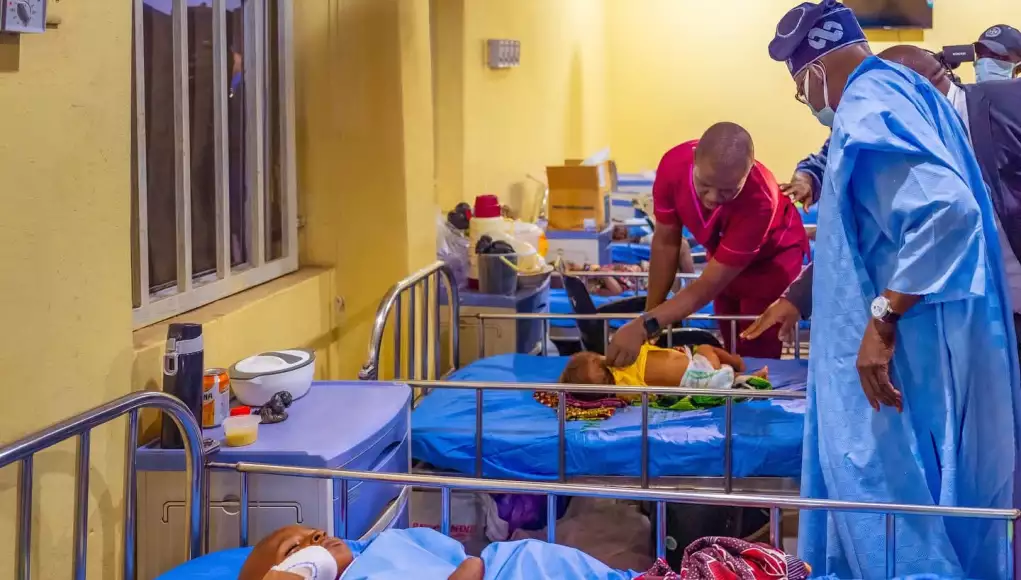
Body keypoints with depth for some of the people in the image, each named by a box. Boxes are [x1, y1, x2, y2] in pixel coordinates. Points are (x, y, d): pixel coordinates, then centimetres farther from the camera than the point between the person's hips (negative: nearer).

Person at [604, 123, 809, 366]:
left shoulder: (759, 200, -43)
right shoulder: (674, 165, -32)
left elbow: (710, 284, -38)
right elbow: (665, 242, -16)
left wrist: (645, 327, -48)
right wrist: (649, 315, -14)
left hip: (772, 255, -4)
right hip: (722, 251, 4)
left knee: (756, 356, -6)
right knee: (732, 352, 13)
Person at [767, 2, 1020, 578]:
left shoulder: (869, 110, -17)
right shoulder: (902, 91, 15)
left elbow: (946, 209, -30)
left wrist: (882, 320, -28)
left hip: (907, 351, -10)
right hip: (918, 345, 11)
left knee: (894, 512, -5)